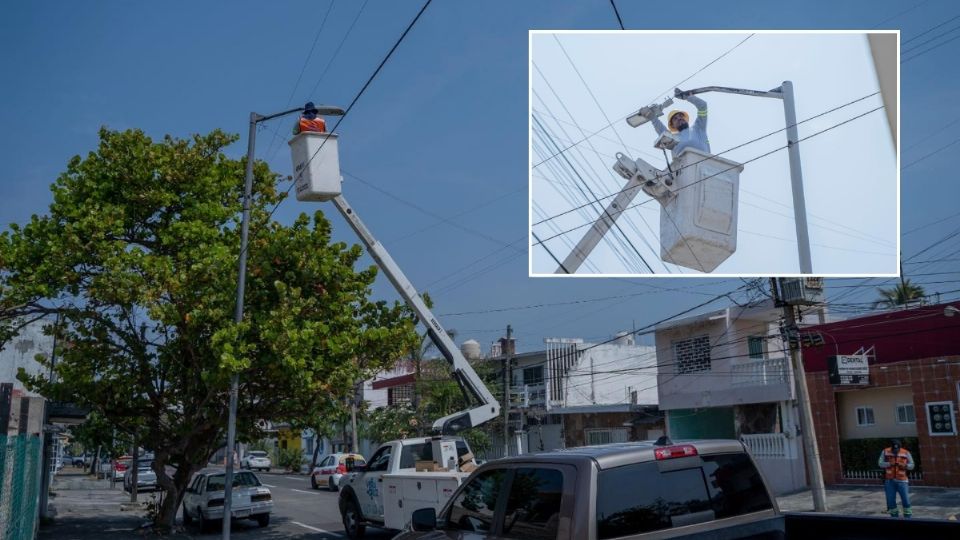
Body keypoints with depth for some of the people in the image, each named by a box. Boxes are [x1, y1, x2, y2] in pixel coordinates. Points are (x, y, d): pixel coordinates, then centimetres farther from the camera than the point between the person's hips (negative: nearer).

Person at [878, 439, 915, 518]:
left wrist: (903, 465, -18)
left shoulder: (906, 453, -1)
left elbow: (911, 465, 1)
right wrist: (890, 464, -20)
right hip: (889, 481, 1)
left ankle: (908, 517, 8)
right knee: (890, 500, 6)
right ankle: (894, 516, 19)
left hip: (902, 481, -1)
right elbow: (880, 463, -3)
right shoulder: (885, 452, -1)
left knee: (906, 500, -3)